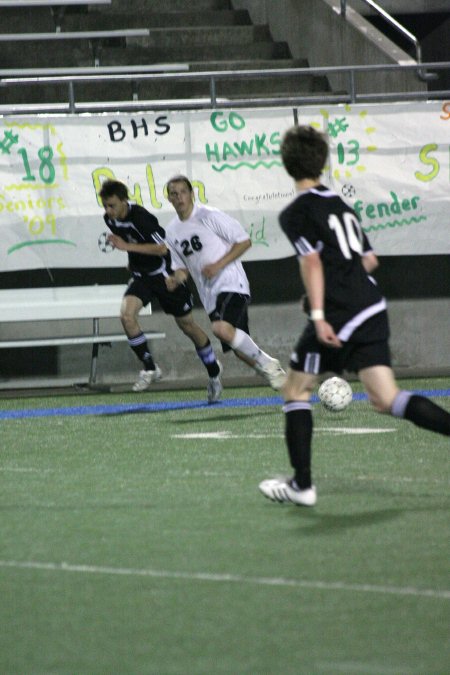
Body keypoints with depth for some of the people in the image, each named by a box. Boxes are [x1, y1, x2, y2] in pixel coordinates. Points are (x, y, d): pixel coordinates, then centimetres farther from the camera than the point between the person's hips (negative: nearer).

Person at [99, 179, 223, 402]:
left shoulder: (140, 217, -27)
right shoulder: (110, 219, -3)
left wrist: (127, 247, -34)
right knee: (126, 315, -20)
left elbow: (163, 248, -31)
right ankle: (149, 368, -8)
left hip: (163, 273, -6)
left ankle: (213, 371, 28)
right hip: (141, 275, 6)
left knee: (187, 325, 7)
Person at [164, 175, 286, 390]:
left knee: (222, 328, -31)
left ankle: (266, 363, -14)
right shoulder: (172, 232, 11)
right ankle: (273, 372, 23)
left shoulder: (209, 216, -7)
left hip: (231, 283, -7)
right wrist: (176, 279, -2)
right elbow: (182, 266, 22)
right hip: (209, 295, 7)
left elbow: (244, 241, -6)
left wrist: (218, 265, -15)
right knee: (240, 349, 3)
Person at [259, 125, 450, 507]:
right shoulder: (341, 204, 18)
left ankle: (302, 485, 9)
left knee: (296, 390, 9)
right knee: (386, 400, 1)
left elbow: (312, 261, -18)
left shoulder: (297, 213, -5)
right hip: (373, 309, 7)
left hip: (339, 316, -7)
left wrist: (318, 315, -24)